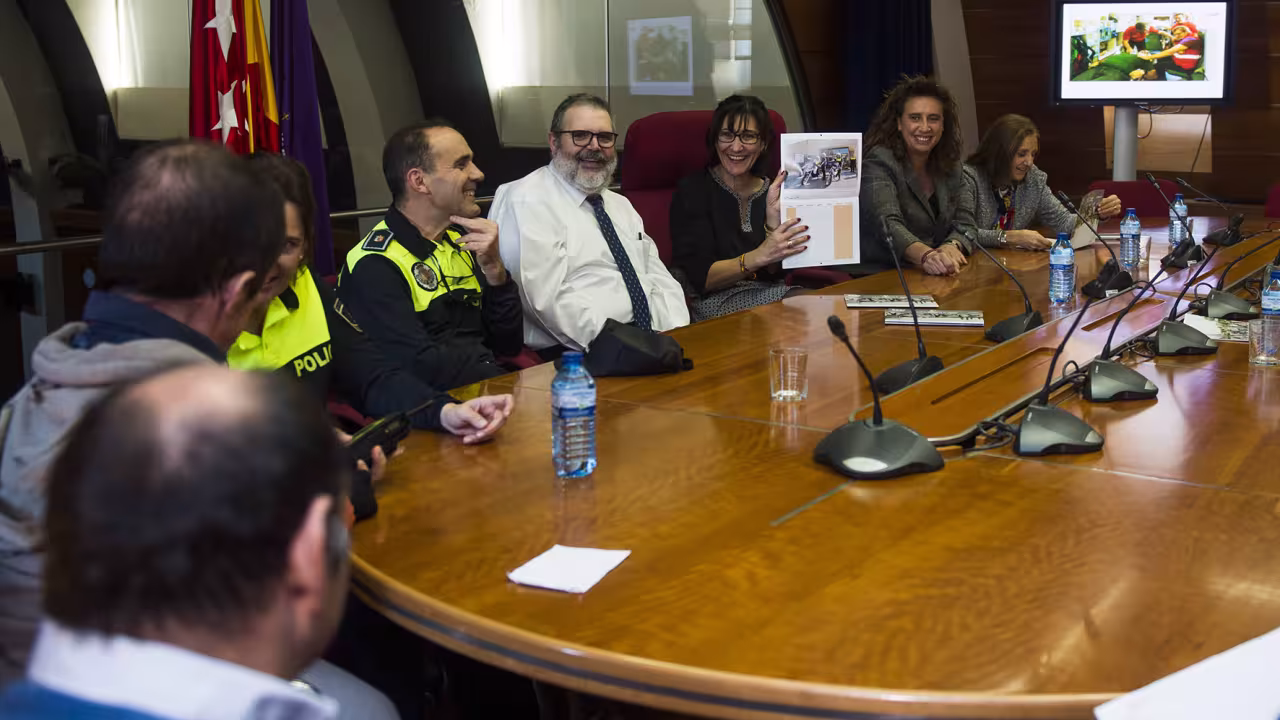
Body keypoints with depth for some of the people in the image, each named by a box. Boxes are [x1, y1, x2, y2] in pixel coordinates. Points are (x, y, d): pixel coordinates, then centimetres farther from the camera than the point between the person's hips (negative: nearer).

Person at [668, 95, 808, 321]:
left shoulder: (773, 192, 9)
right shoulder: (692, 191, -2)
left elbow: (774, 273, 1)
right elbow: (697, 277, -11)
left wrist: (773, 219, -15)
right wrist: (757, 257, -26)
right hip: (715, 304, -5)